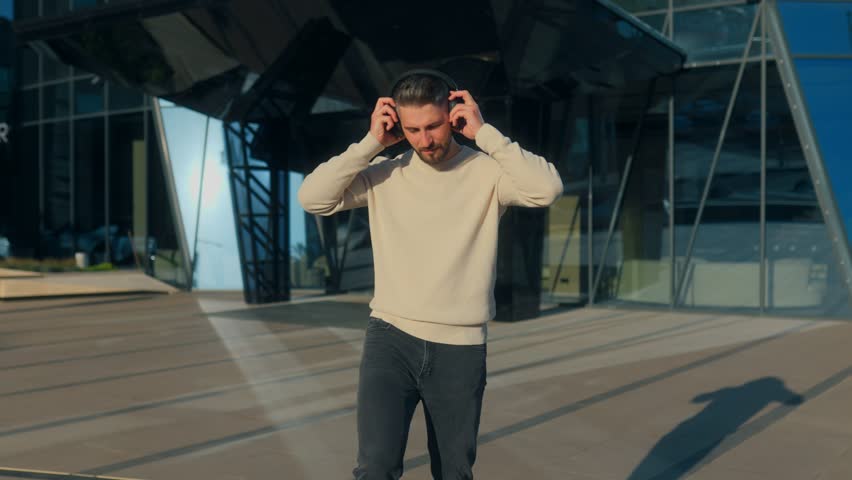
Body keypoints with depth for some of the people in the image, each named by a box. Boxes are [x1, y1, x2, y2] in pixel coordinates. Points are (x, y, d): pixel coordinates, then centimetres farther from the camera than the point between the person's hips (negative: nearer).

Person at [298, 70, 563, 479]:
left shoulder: (487, 172, -2)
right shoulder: (384, 175, 4)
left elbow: (547, 189, -20)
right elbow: (312, 198, -6)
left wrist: (483, 132, -15)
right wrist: (371, 143, -9)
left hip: (460, 349, 0)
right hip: (390, 339, 1)